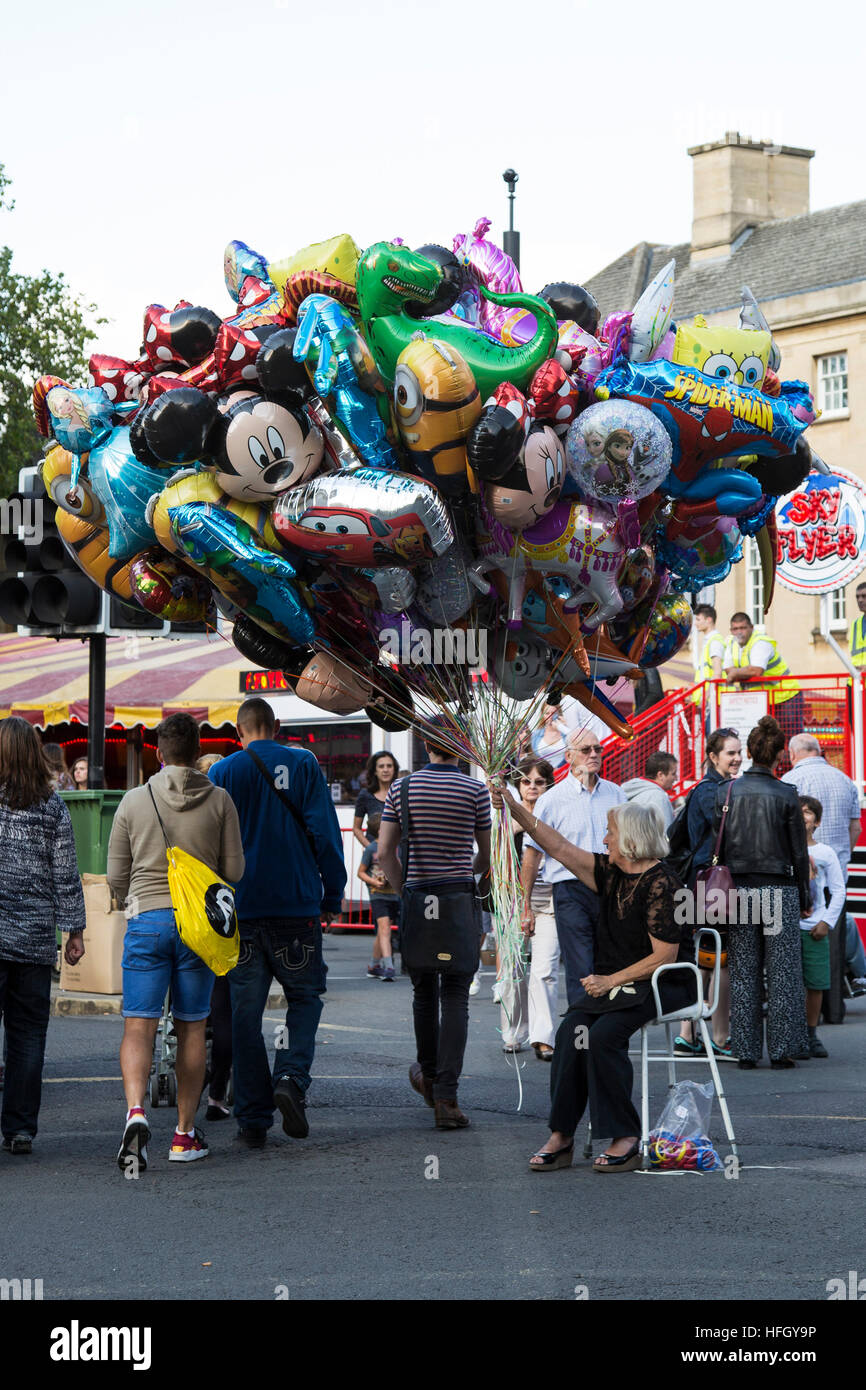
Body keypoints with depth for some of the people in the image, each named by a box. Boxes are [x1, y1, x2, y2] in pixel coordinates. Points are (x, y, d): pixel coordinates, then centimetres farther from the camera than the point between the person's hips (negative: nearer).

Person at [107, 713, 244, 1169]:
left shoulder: (134, 801, 1)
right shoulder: (219, 801, 0)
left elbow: (116, 876, 6)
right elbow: (234, 870, 2)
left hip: (146, 921, -1)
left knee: (138, 1027, -2)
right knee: (191, 1029, 9)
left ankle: (136, 1110, -26)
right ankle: (185, 1135, 13)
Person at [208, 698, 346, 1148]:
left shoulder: (221, 773, 2)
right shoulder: (304, 764, 0)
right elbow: (324, 832, -4)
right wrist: (332, 896, 3)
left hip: (241, 907, 1)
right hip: (296, 905, -1)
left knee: (245, 1012, 5)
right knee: (304, 996, 13)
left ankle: (253, 1120, 5)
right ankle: (291, 1077, -13)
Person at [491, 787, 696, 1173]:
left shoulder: (660, 884, -15)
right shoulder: (610, 873, 10)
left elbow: (665, 956, -17)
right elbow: (559, 848, 14)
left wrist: (612, 980, -17)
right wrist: (516, 809, 8)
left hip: (664, 985, -7)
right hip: (616, 983, 7)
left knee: (603, 1033, -29)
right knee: (571, 1030, -19)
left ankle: (626, 1139, -22)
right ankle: (561, 1137, -20)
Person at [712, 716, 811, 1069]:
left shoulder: (726, 792, 0)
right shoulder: (786, 795, -6)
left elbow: (716, 848, 2)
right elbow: (799, 852, -2)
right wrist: (804, 897, 8)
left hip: (739, 890, 2)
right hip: (779, 889, -2)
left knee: (743, 973, 7)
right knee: (782, 973, 4)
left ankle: (746, 1050, 7)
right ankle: (781, 1049, 5)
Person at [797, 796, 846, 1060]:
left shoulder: (825, 853, 6)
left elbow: (838, 891, 7)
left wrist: (827, 921, -2)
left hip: (815, 929, 1)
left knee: (816, 983, 3)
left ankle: (811, 1034, 16)